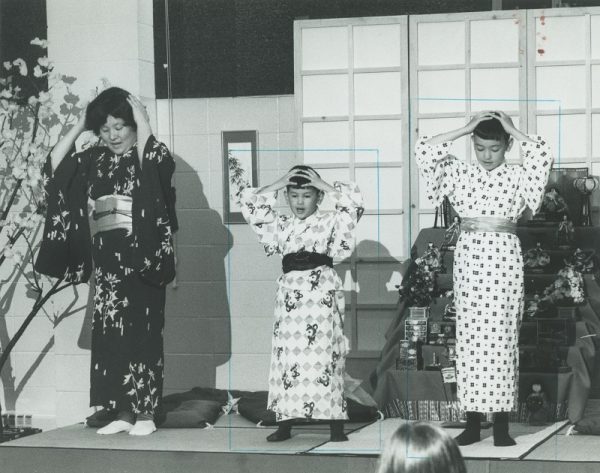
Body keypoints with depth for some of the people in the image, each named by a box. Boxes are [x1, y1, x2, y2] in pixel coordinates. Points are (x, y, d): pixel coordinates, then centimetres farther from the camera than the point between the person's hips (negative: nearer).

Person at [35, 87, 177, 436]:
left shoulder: (150, 159, -2)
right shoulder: (95, 161, 12)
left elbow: (152, 155, -25)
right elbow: (55, 166, 6)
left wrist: (142, 119, -13)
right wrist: (79, 126, 5)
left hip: (141, 256, -5)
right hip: (106, 256, 5)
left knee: (141, 331, -4)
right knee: (110, 333, 4)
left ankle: (146, 412, 1)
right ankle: (123, 412, 10)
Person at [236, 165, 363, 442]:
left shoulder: (329, 222, 5)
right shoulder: (281, 225, 14)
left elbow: (353, 202, -8)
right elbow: (249, 204, 12)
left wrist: (324, 186, -2)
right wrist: (277, 185, 8)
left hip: (322, 291, -3)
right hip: (290, 289, 4)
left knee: (323, 353, -6)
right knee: (287, 354, 2)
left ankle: (336, 425, -2)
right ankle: (284, 424, 7)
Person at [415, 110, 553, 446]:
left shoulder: (517, 176, 3)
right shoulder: (461, 174, 9)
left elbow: (542, 157, -16)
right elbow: (426, 153, -3)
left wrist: (512, 129, -5)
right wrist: (465, 129, -1)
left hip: (504, 257, -2)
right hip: (468, 256, 2)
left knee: (502, 339, -3)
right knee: (469, 339, 2)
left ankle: (501, 425, 1)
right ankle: (473, 423, 7)